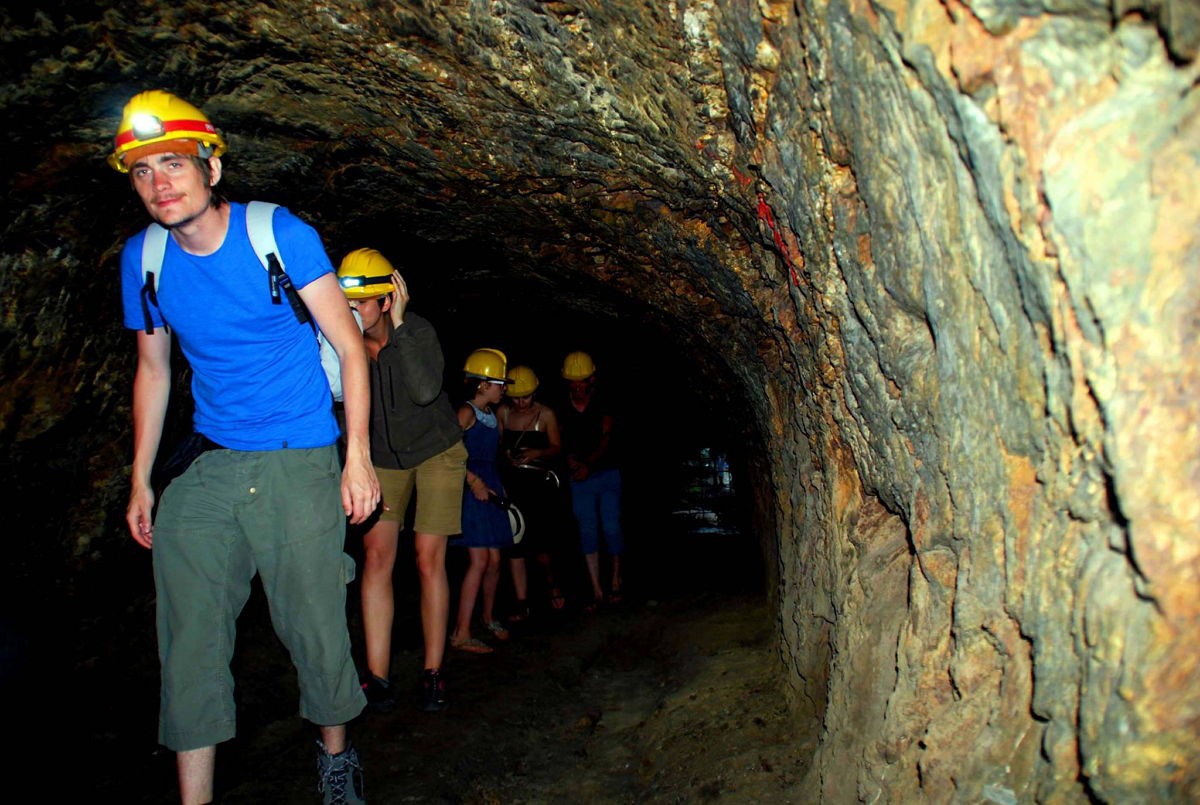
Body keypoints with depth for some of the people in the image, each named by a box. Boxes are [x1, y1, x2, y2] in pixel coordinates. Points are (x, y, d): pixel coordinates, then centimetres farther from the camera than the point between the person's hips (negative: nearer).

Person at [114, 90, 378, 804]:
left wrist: (358, 460, -11)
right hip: (207, 471, 4)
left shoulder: (281, 234, -8)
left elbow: (350, 346, -6)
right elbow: (153, 371, 15)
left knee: (316, 631, 1)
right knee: (191, 642, -1)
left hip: (301, 465, -3)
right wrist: (141, 482, 15)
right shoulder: (143, 258, 4)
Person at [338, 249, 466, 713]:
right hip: (383, 458, 3)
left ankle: (433, 673, 7)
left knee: (429, 560, -4)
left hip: (435, 452, -3)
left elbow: (425, 391, -41)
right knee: (376, 556, -7)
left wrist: (398, 327, -41)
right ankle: (378, 677, -2)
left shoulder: (417, 331, -24)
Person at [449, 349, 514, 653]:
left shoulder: (492, 415, 16)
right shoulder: (466, 412, -10)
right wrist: (473, 480, -21)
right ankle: (461, 633, -8)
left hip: (490, 487, 8)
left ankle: (488, 617, 30)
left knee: (494, 560, 10)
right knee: (479, 560, -12)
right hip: (471, 490, -8)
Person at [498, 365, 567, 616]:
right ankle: (521, 603, 7)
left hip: (539, 483, -2)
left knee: (539, 545, -5)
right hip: (511, 481, 2)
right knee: (515, 544, -1)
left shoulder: (546, 414, 0)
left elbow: (557, 447, 3)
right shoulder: (503, 412, 6)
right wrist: (506, 453, -7)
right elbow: (498, 443, 15)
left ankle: (550, 584, 27)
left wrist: (537, 453, -15)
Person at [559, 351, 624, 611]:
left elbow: (604, 442, -10)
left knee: (611, 528, -1)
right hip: (579, 479, 1)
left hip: (607, 474, -1)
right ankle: (597, 592, 0)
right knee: (587, 532, -2)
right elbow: (562, 443, 5)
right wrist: (571, 460, -15)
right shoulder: (561, 409, 0)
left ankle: (615, 583, 16)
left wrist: (588, 464, -25)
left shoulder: (603, 406, -4)